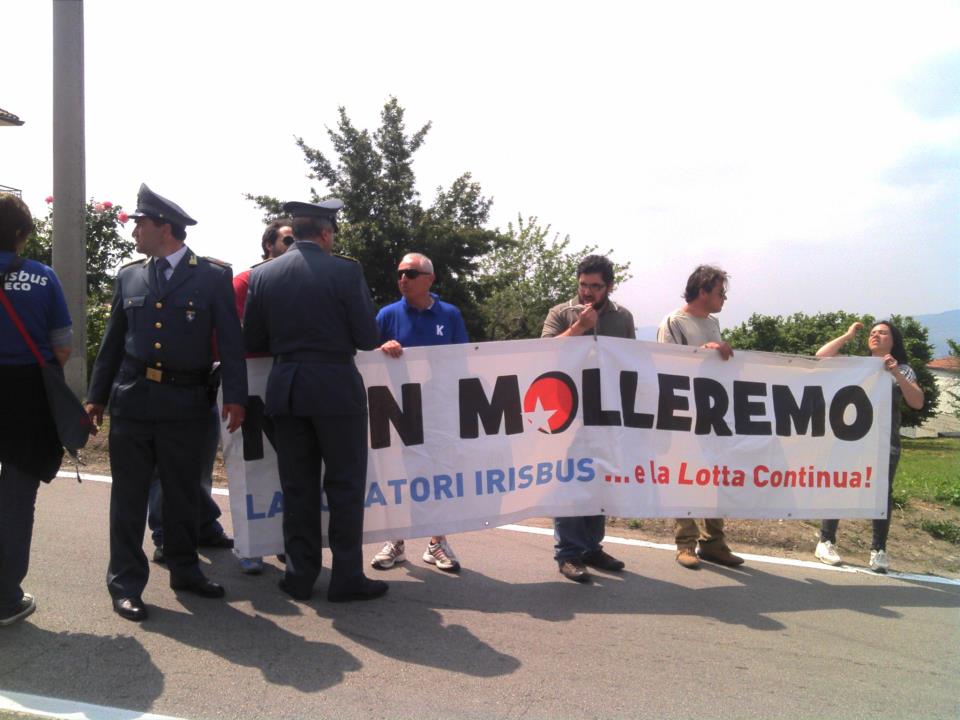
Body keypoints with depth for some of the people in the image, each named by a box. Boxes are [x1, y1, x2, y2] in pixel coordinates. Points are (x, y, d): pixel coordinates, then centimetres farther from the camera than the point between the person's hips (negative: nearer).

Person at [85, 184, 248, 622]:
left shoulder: (213, 277, -2)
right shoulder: (129, 277, 9)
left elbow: (230, 341, -5)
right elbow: (112, 342, 13)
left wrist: (235, 396, -13)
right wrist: (96, 396, 11)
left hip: (186, 403, -2)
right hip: (131, 400, 2)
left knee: (184, 494, 11)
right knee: (129, 495, 5)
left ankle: (184, 569, 29)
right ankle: (125, 582, 17)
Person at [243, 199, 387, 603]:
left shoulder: (263, 275, 3)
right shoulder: (345, 271, -9)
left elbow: (252, 342, 6)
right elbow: (368, 339, -9)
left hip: (286, 389, 4)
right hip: (336, 389, -4)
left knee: (297, 486, 13)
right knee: (344, 485, 6)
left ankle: (300, 576, 21)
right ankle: (346, 578, 12)